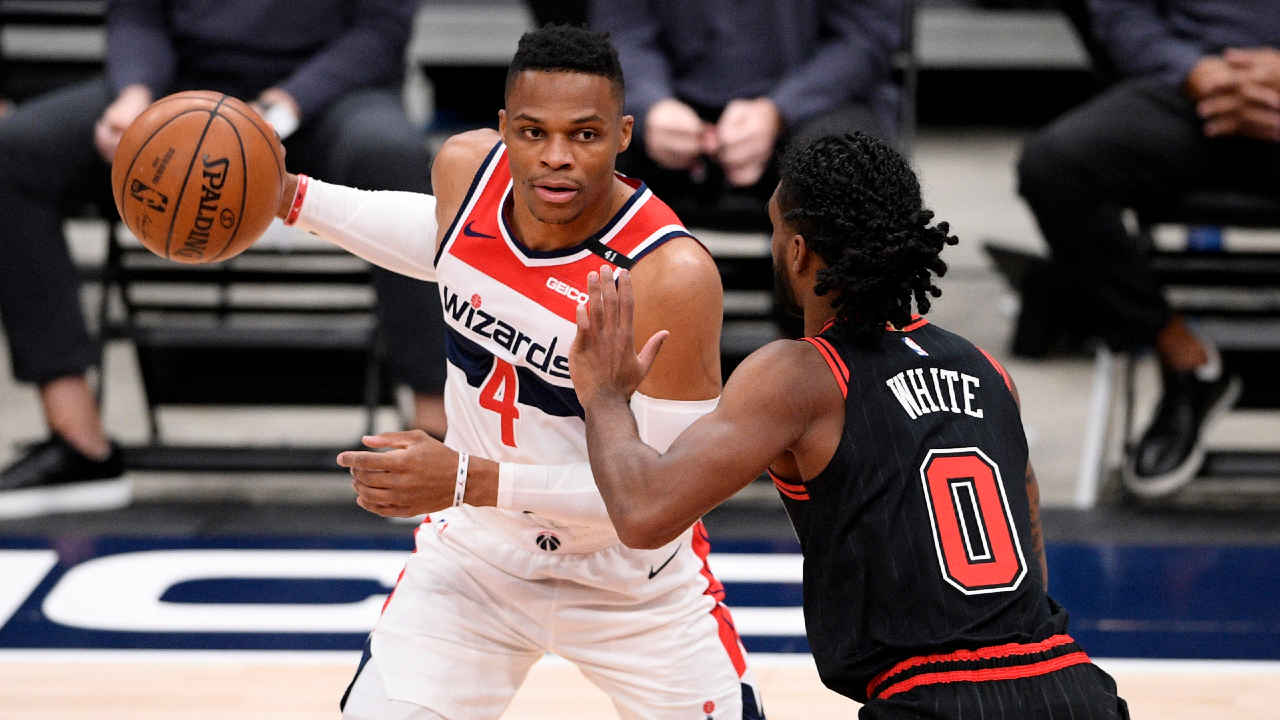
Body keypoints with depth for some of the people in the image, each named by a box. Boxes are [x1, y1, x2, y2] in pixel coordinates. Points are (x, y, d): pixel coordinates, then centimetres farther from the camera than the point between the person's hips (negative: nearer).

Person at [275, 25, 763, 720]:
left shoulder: (671, 274, -31)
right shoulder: (466, 167, -13)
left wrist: (474, 481, -34)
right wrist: (296, 199, 9)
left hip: (633, 579, -3)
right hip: (475, 552, 3)